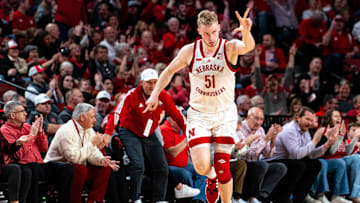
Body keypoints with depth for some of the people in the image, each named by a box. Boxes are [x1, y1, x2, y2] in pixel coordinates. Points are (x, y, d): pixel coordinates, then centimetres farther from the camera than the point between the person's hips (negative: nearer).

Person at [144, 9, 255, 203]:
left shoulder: (229, 48, -11)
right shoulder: (190, 51, -4)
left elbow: (248, 47, -35)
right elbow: (169, 71, 13)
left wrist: (246, 32, -57)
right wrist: (155, 94, 9)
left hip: (225, 114, -1)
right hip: (198, 114, 1)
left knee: (222, 167, -5)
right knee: (201, 166, -11)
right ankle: (211, 178, 26)